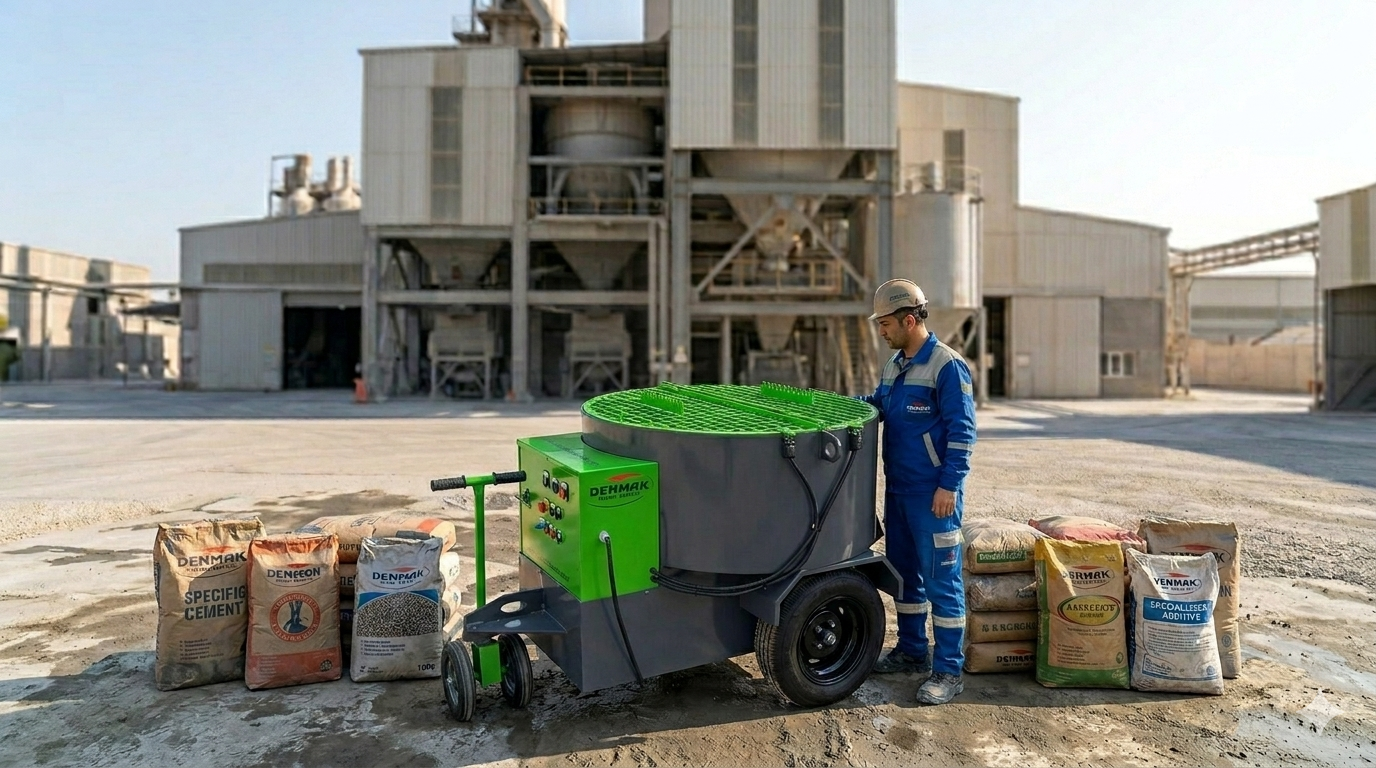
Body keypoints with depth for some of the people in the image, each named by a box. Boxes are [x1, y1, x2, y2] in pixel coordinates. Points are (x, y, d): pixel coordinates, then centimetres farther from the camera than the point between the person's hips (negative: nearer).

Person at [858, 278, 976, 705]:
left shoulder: (947, 366, -13)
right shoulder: (895, 364, 13)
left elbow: (962, 431, -16)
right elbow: (879, 404, 20)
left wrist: (949, 485, -19)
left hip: (934, 494, -9)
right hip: (898, 490, 9)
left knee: (941, 579, 0)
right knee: (905, 573, 17)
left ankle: (948, 672, 9)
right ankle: (911, 652, 32)